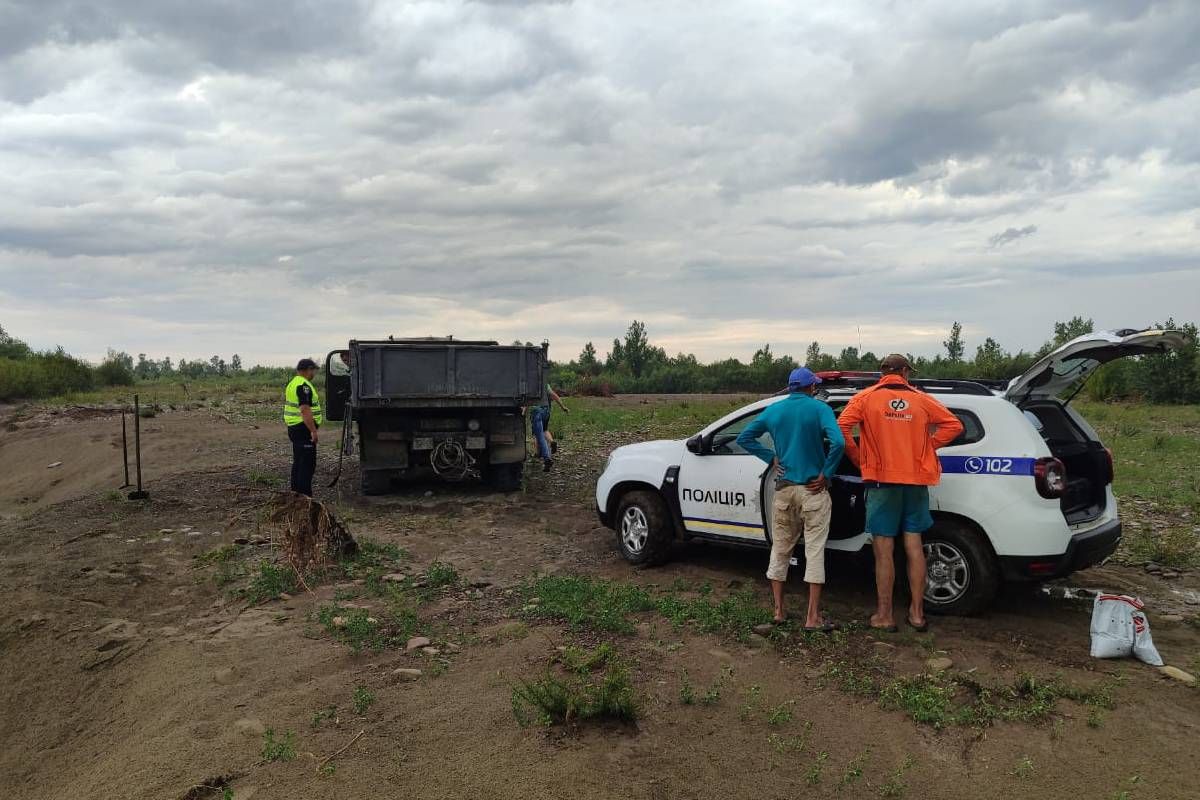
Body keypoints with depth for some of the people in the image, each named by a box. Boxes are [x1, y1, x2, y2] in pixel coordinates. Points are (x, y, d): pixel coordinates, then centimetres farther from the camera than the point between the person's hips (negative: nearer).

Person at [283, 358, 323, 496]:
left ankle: (296, 490, 25)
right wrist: (313, 431, -25)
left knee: (298, 461, 18)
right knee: (308, 463, -9)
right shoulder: (304, 386, -17)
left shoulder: (292, 384, 17)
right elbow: (305, 410, -25)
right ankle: (305, 494, -9)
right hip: (303, 428, -11)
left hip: (293, 427, 11)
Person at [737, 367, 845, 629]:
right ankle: (812, 617, 2)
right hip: (813, 490, -4)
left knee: (780, 550, 13)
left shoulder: (774, 410, 5)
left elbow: (744, 438, 7)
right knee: (814, 551, 1)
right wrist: (826, 474, -12)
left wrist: (772, 458, 6)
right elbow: (838, 443, -22)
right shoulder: (819, 409, -7)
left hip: (784, 489, 4)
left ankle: (778, 610, 18)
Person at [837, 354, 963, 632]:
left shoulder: (866, 398, -2)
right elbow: (954, 425, 8)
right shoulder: (921, 400, 6)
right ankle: (917, 613, 16)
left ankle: (885, 615, 8)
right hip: (915, 481, 3)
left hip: (882, 481, -3)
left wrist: (857, 458, -2)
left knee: (884, 550, 2)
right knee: (914, 546, 11)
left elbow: (841, 427, -13)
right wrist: (926, 446, 8)